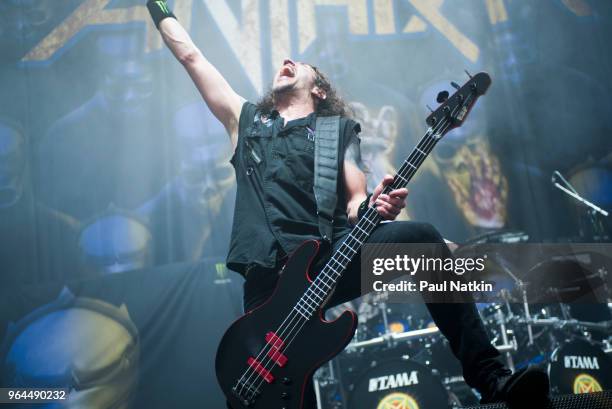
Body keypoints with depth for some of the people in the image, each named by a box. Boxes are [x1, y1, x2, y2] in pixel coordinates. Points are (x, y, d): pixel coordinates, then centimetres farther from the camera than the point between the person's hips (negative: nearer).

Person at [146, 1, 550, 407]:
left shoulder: (340, 129, 21)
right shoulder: (245, 118, 26)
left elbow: (354, 204, 9)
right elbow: (190, 54, 31)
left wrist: (372, 207, -15)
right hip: (267, 274, 2)